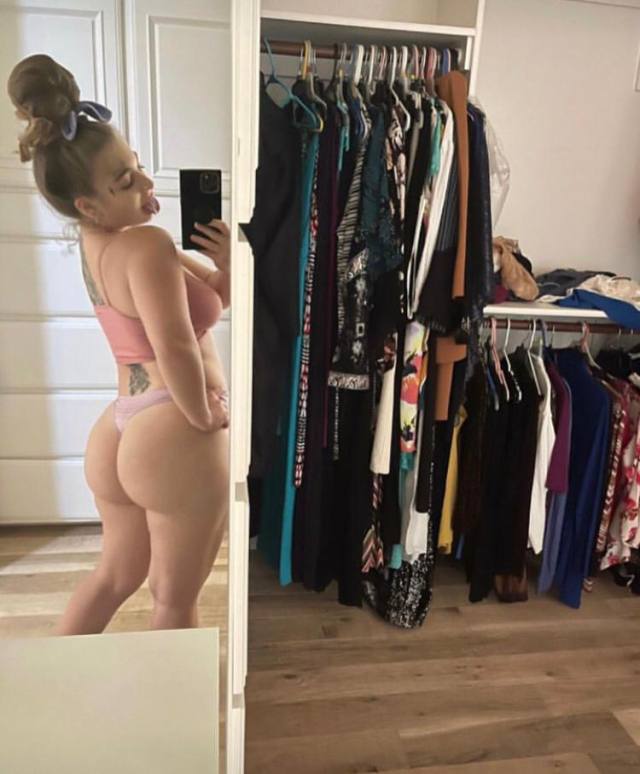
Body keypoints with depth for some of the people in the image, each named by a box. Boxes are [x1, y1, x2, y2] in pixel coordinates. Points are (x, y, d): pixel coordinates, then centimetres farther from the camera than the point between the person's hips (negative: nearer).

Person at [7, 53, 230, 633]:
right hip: (174, 436, -9)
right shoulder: (146, 244, -17)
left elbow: (215, 298, 12)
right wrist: (203, 416, -15)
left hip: (119, 431, 9)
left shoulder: (99, 242, 11)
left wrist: (227, 265, -8)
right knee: (176, 598, 11)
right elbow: (176, 349, -31)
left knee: (116, 575, 27)